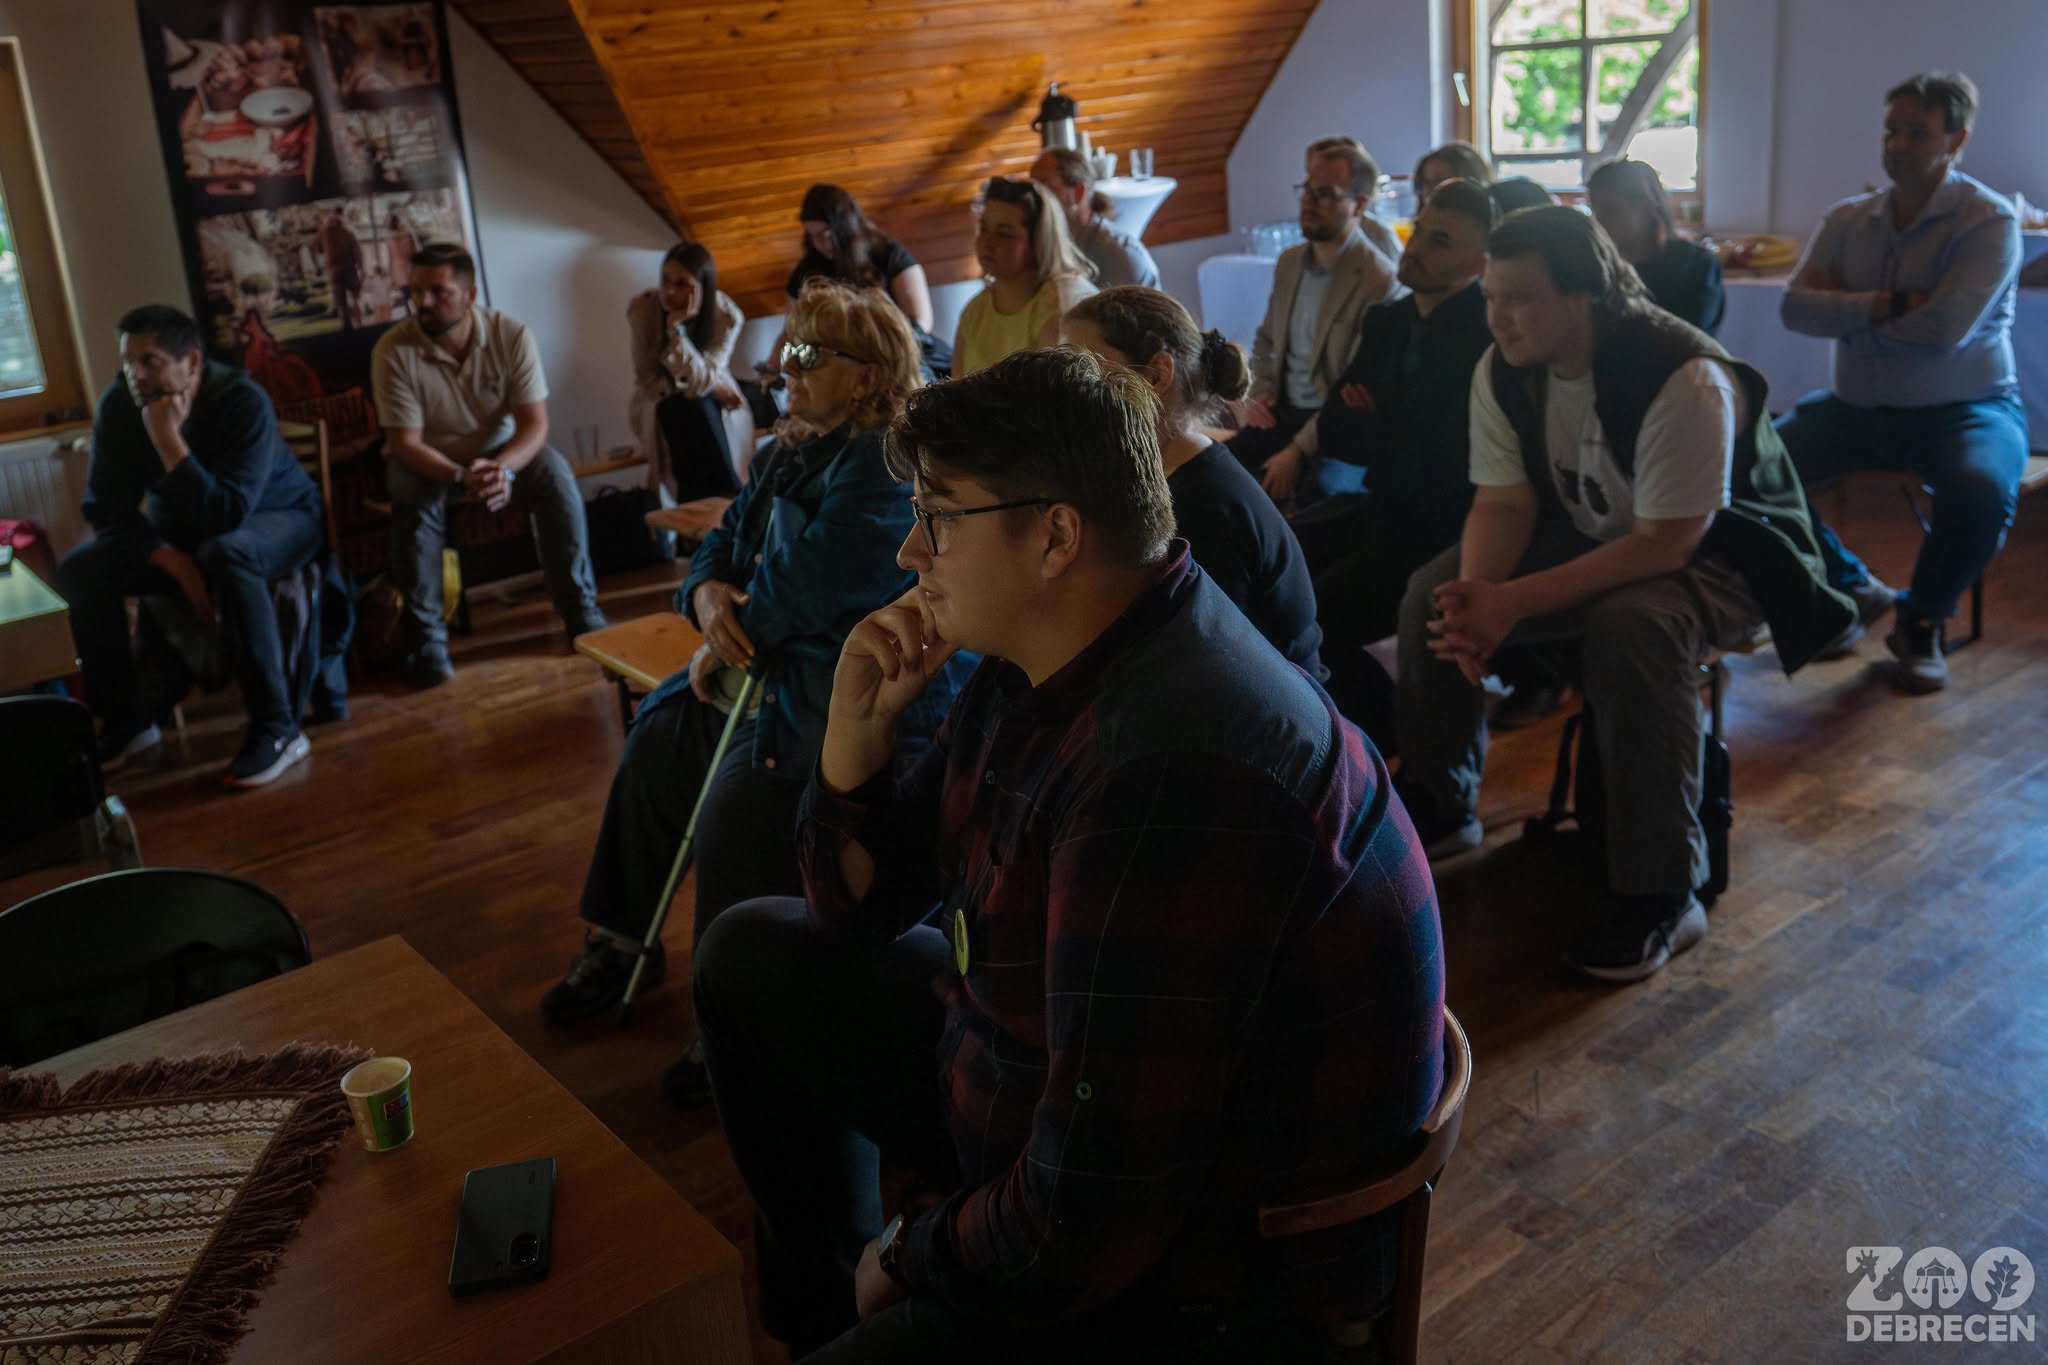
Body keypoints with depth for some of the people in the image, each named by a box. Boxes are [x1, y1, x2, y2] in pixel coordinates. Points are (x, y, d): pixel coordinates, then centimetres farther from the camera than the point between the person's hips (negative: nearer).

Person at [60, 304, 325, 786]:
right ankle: (128, 719, -2)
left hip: (276, 519, -5)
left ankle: (277, 727, -34)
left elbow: (227, 516, -36)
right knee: (80, 569, -16)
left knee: (225, 555, -39)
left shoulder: (243, 402, -29)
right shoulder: (117, 406, -15)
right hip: (182, 529, 5)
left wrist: (168, 440, -41)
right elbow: (105, 509, -13)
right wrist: (173, 560, -27)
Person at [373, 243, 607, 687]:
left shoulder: (512, 335, -18)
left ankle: (579, 607, -13)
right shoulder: (393, 350, -21)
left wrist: (504, 468, -41)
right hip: (427, 461, -1)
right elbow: (406, 443, -21)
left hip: (500, 452, 1)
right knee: (416, 502, -33)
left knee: (556, 477, -26)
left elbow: (534, 423, -19)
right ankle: (426, 637, -21)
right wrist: (462, 478, -40)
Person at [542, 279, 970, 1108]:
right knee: (656, 748, 11)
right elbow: (723, 545, 15)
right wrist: (707, 595, -7)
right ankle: (621, 942, 30)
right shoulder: (791, 453, 13)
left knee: (741, 802, -27)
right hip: (772, 671, 11)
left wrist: (731, 640, -6)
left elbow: (794, 595, -25)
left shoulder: (883, 472, -20)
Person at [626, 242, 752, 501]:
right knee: (694, 410, -32)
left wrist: (677, 327, -39)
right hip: (662, 403, 0)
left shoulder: (726, 315, -19)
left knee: (705, 410, -33)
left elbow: (698, 382, -27)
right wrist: (713, 386, -16)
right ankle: (729, 503, -24)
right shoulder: (643, 308, -18)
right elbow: (647, 382, -11)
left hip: (713, 404, 0)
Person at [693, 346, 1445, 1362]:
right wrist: (856, 730, -11)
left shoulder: (1174, 775, -33)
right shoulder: (1042, 664, -3)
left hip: (1197, 1266, -9)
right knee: (754, 957, 16)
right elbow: (861, 909, 7)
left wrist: (911, 1262, -11)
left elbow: (1088, 1213, -30)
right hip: (1039, 1082, 9)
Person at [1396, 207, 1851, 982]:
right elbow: (1503, 502, -9)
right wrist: (1475, 595, -31)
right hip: (1588, 535, 6)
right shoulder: (1502, 371, -11)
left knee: (1632, 628, -39)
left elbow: (1666, 545, -32)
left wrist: (1514, 603, -38)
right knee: (1434, 592, -14)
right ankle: (1439, 809, 6)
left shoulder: (1686, 382, -31)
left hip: (1716, 553, -6)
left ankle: (1661, 897, -27)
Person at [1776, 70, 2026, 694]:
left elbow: (1945, 327, -21)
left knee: (1981, 492, -36)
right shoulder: (1847, 220, 6)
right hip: (1857, 407, 5)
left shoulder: (1989, 220, -8)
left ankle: (1920, 621, -4)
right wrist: (1887, 305, -19)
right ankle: (1854, 590, 6)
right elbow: (1794, 307, -8)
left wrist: (1844, 314, -10)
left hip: (1964, 409, -4)